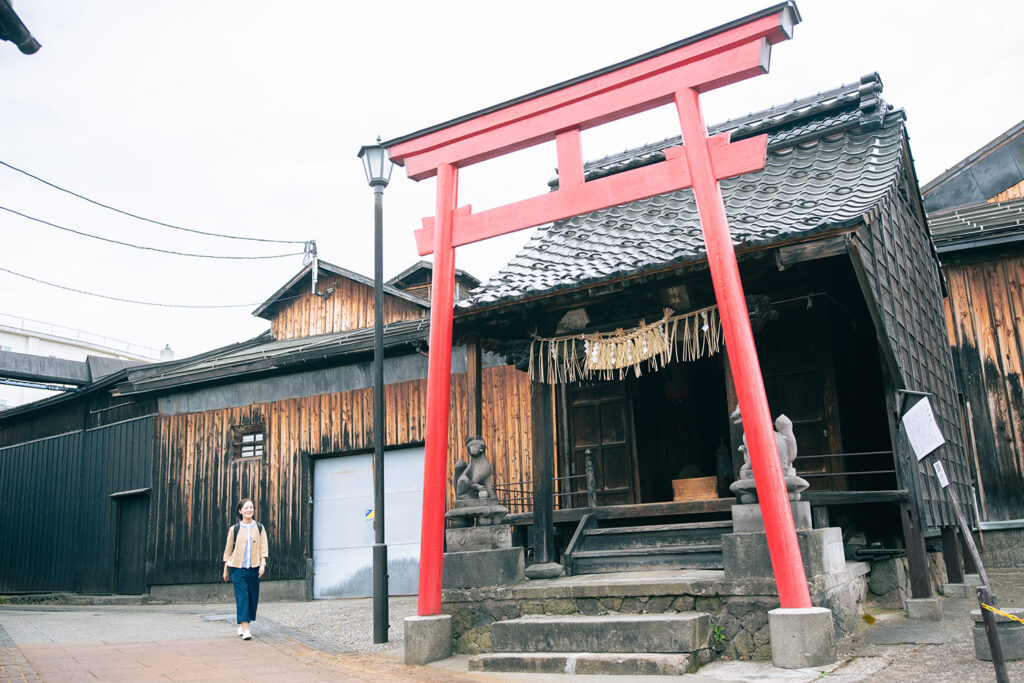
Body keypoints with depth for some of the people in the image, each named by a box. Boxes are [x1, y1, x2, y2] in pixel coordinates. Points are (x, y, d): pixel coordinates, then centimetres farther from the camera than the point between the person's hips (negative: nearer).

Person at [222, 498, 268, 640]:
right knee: (241, 596, -10)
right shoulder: (234, 529, 3)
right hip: (238, 568, -2)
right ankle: (245, 628, -13)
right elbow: (228, 550, 9)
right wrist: (226, 569, 11)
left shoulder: (259, 528, 7)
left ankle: (242, 624, 25)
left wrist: (263, 564, -8)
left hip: (254, 568, 2)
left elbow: (263, 547, 5)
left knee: (253, 597, 7)